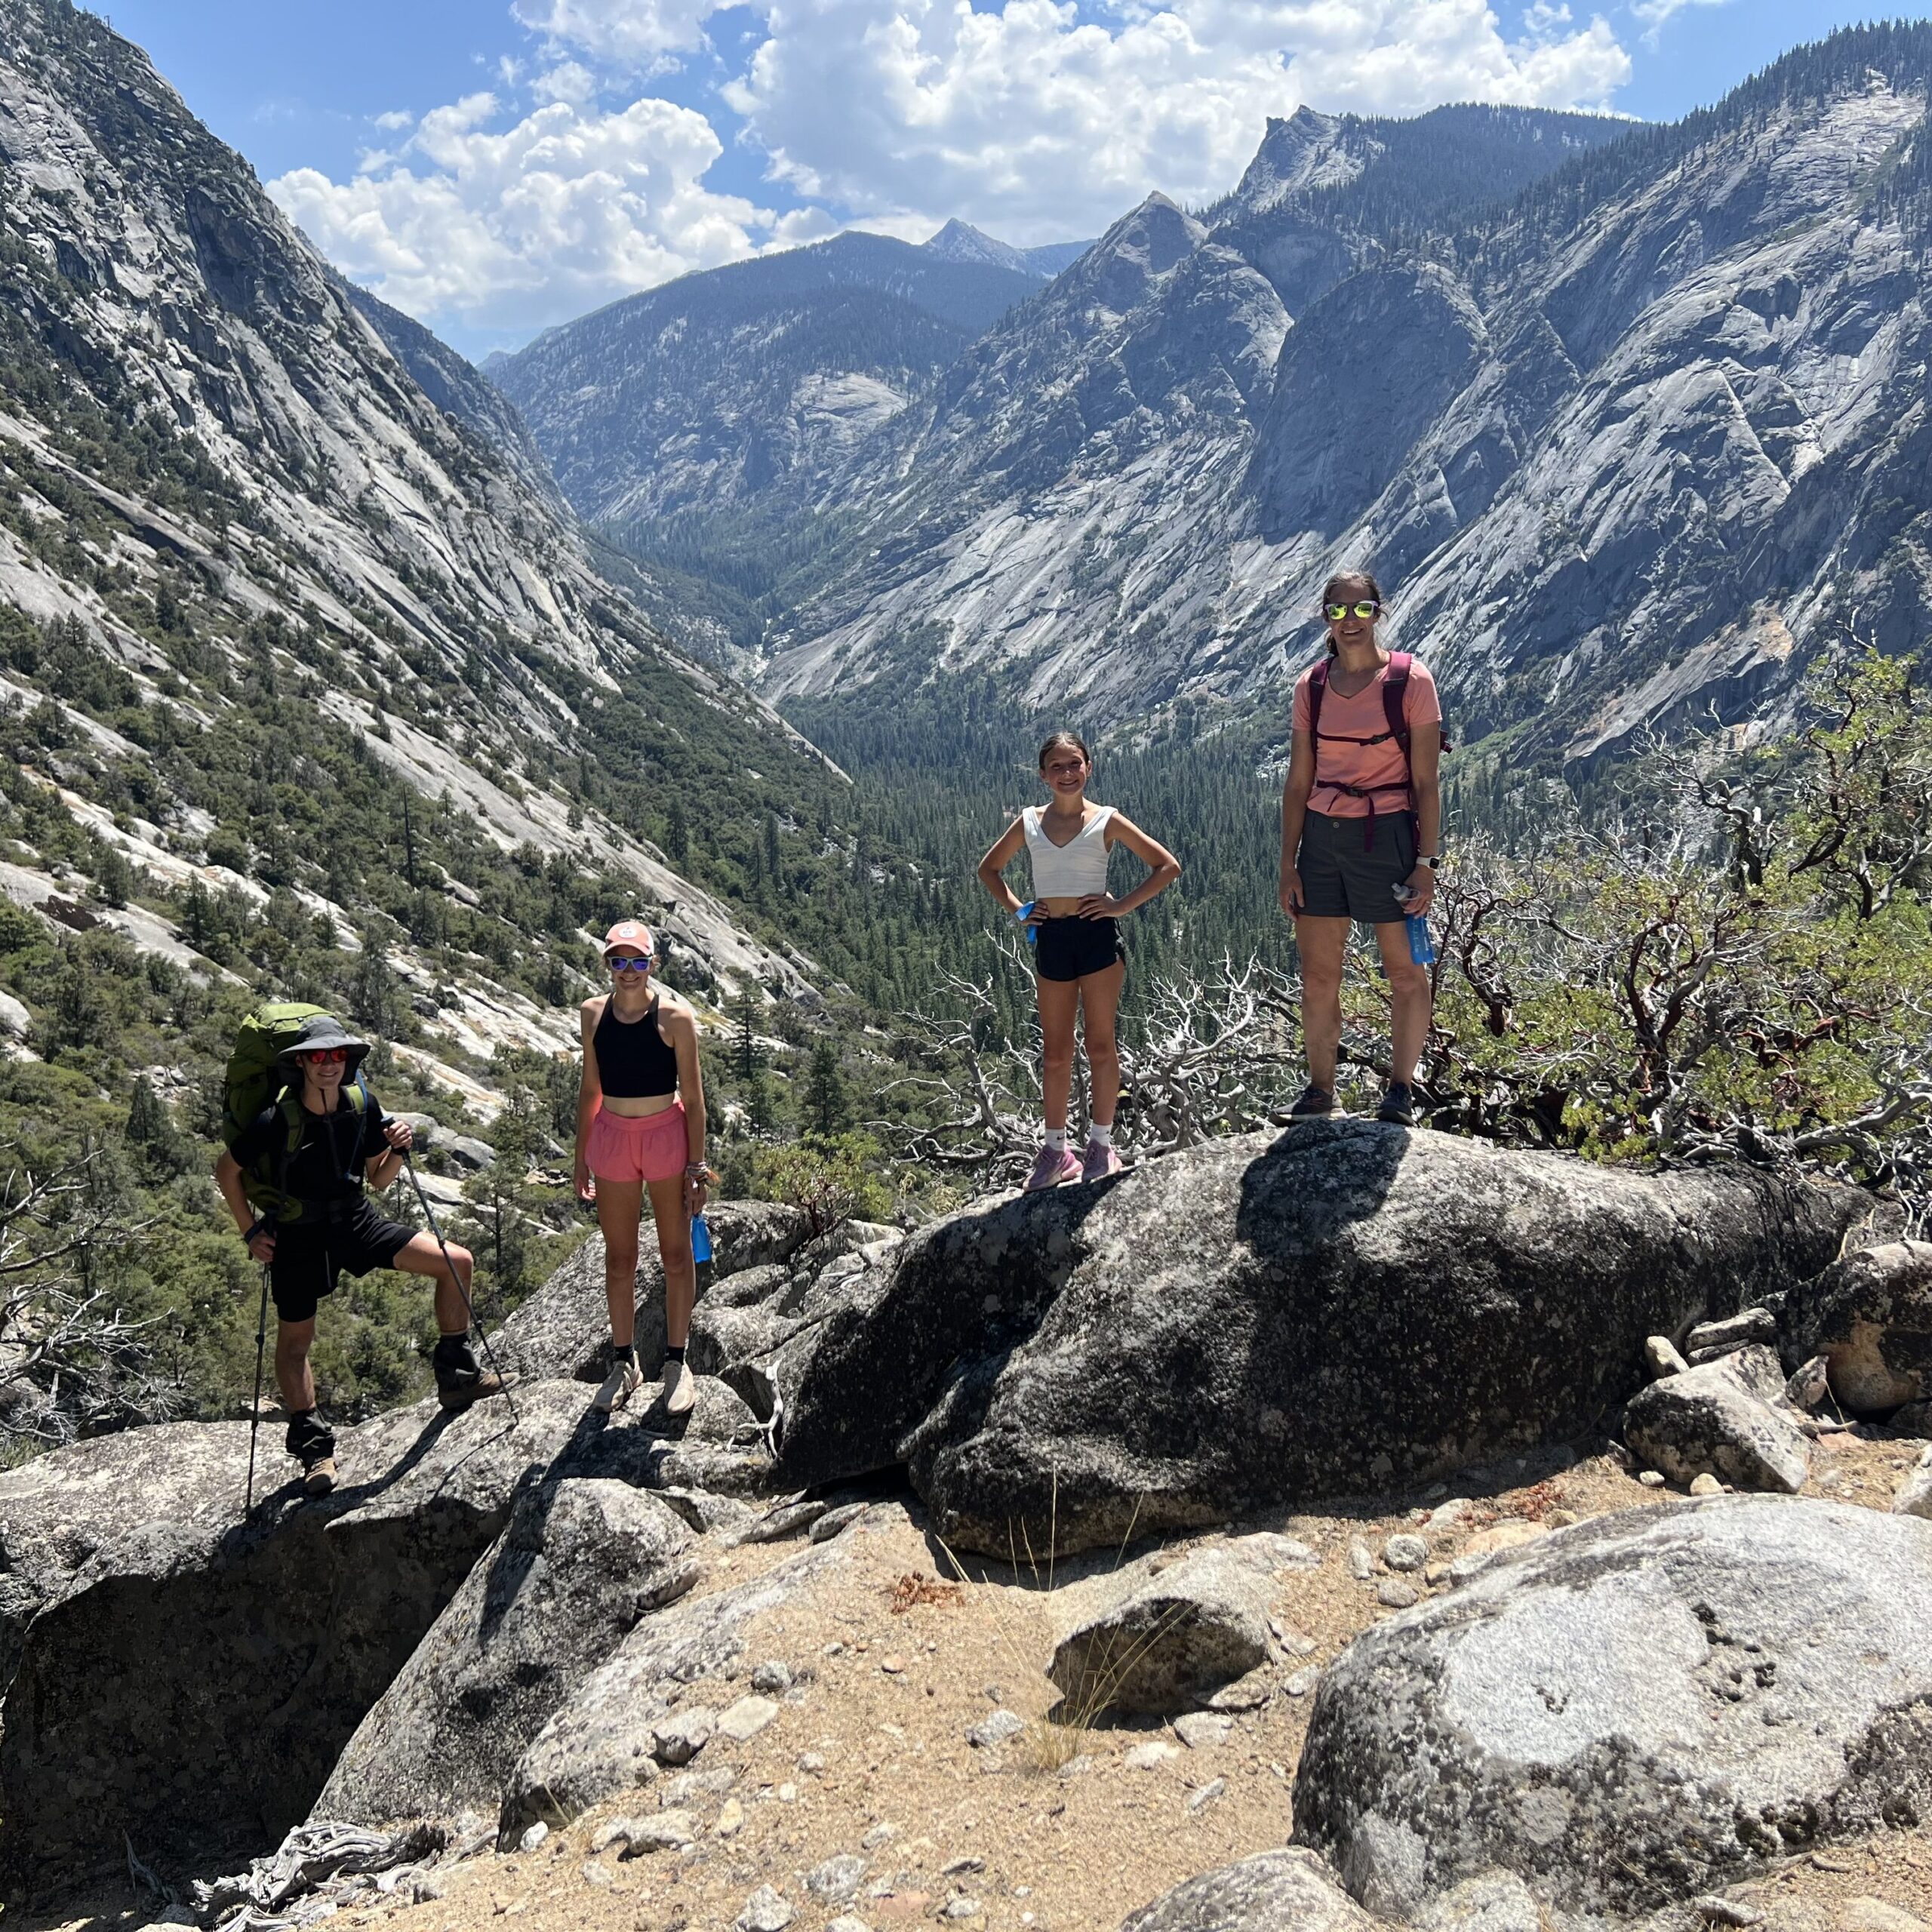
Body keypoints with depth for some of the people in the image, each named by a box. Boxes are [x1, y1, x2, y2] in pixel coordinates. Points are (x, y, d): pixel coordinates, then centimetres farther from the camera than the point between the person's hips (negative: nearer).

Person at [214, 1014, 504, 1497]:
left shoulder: (363, 1106, -8)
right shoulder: (276, 1121, -20)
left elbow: (378, 1180, 5)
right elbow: (227, 1172, -3)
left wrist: (398, 1150, -14)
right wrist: (251, 1232, -5)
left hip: (357, 1223, 3)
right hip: (298, 1238, -3)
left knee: (457, 1263, -9)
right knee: (294, 1342, 8)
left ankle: (455, 1376, 4)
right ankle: (312, 1445, 28)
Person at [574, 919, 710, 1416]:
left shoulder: (674, 1015, -10)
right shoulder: (594, 1013, 1)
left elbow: (692, 1096, -7)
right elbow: (589, 1088, 11)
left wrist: (696, 1164, -9)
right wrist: (582, 1155, 11)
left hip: (666, 1134, -3)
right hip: (612, 1135, 3)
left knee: (675, 1253, 7)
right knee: (618, 1258, 10)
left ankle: (676, 1362, 20)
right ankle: (625, 1363, 24)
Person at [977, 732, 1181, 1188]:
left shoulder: (1106, 821, -1)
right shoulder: (1029, 823, 6)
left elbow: (1167, 866, -1)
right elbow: (989, 869, 21)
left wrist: (1123, 906, -7)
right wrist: (1015, 909, 7)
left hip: (1096, 934, -3)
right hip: (1050, 940, 3)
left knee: (1100, 1047, 4)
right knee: (1055, 1053, 9)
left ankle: (1102, 1145, 14)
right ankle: (1056, 1150, 18)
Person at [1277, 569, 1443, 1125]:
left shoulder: (1410, 681, -5)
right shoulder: (1311, 686, 6)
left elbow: (1426, 782, -5)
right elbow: (1298, 781, 8)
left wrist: (1426, 862, -10)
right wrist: (1288, 864, 4)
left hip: (1387, 835, -4)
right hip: (1322, 836, 4)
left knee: (1405, 974, 3)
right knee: (1317, 977, 6)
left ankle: (1401, 1089, 16)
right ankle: (1320, 1090, 19)